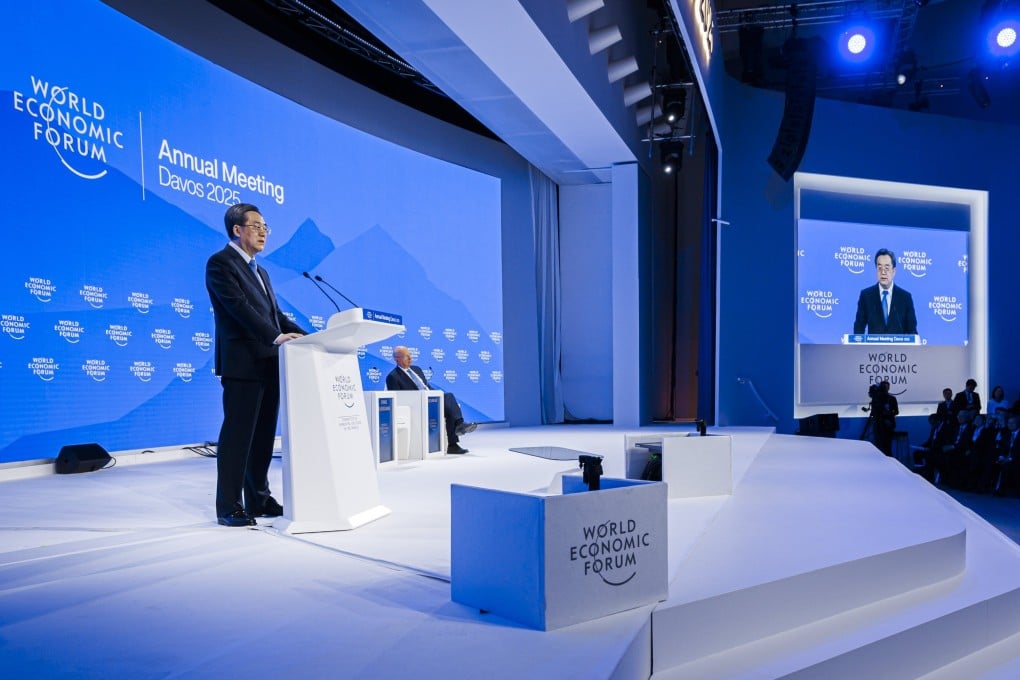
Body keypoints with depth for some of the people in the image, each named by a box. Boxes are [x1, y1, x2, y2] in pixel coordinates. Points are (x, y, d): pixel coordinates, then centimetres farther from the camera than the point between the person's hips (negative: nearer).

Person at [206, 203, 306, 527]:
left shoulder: (259, 271, 23)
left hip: (269, 364, 9)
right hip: (242, 364, -8)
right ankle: (229, 507, 3)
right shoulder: (220, 263, -5)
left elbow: (275, 313, 18)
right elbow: (239, 306, -18)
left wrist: (306, 337, 3)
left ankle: (259, 499, 20)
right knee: (237, 436, -4)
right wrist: (277, 336, -28)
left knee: (263, 436, 11)